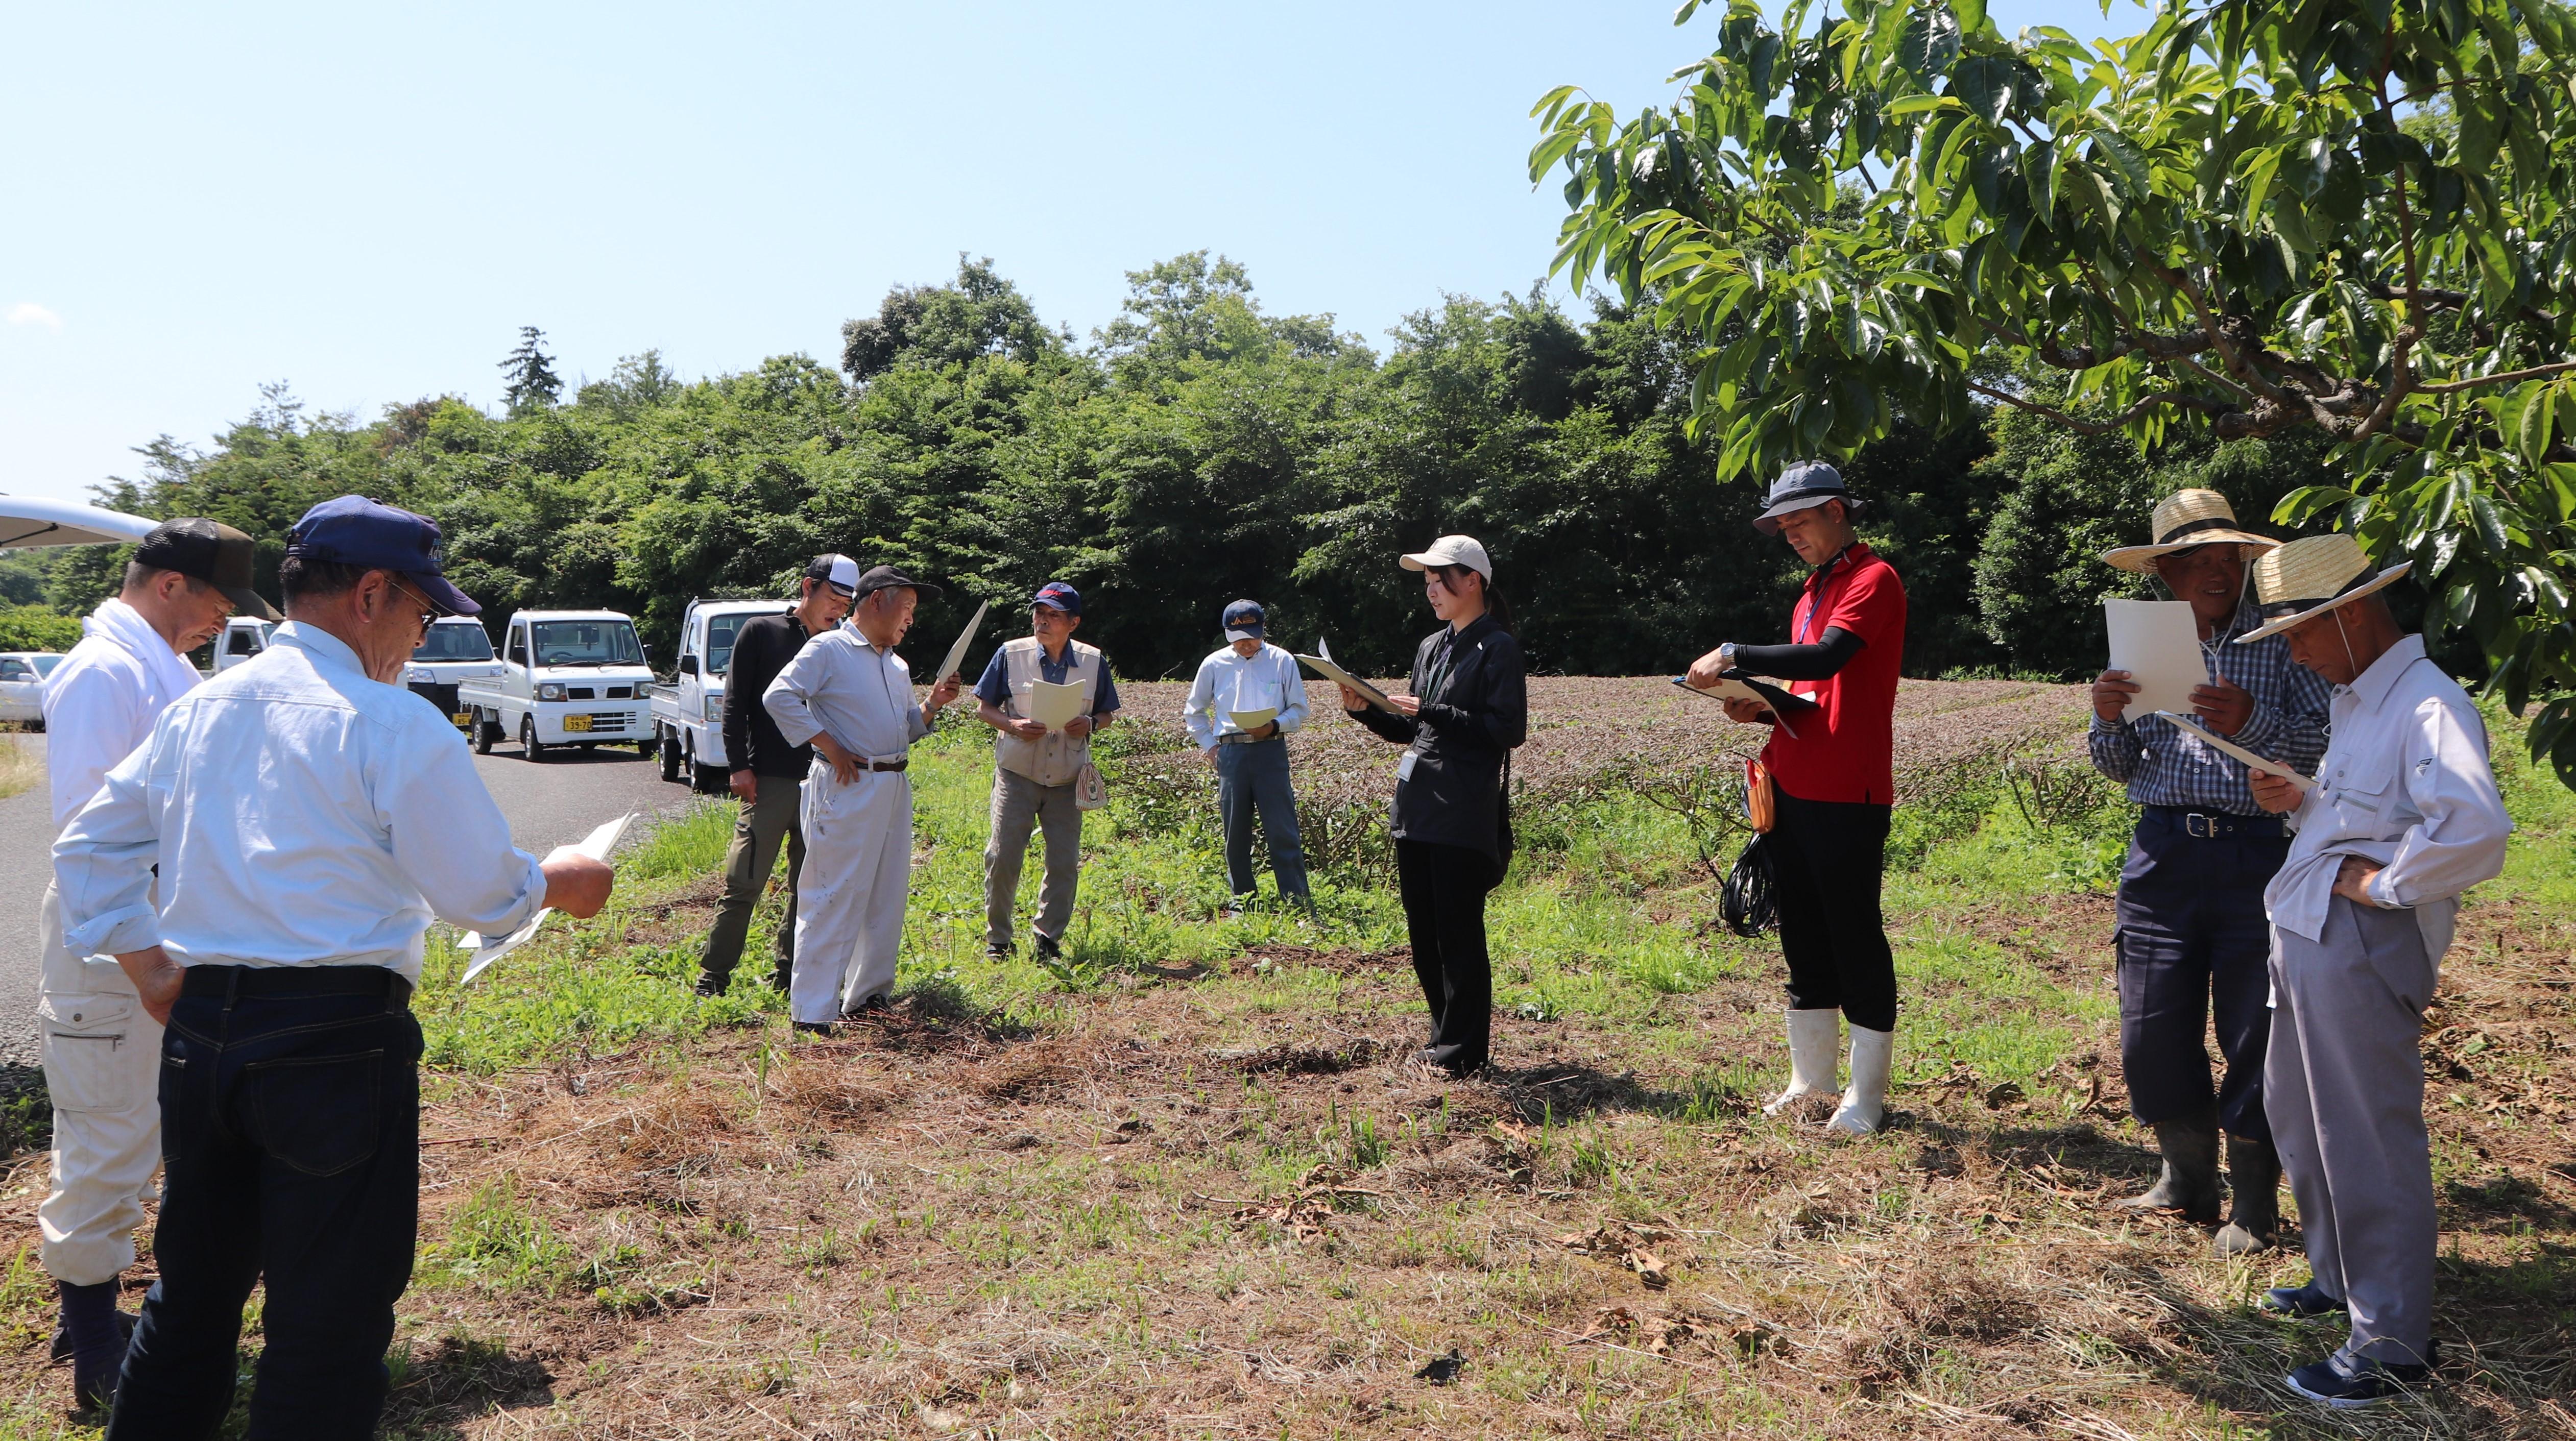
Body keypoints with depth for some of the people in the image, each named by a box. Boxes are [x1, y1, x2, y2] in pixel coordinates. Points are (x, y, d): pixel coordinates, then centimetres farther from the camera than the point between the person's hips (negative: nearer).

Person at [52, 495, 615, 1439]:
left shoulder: (195, 711, 10)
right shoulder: (395, 725, -13)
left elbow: (88, 849, 17)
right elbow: (482, 897, -11)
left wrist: (153, 975, 17)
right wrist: (558, 882, 8)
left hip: (197, 1035, 7)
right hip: (338, 1038, -7)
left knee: (194, 1289, 23)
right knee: (329, 1323, 6)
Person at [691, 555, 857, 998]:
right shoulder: (760, 633, 3)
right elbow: (735, 704, 0)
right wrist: (740, 766, -8)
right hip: (767, 782, -4)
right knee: (743, 884, -5)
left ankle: (791, 974, 18)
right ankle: (712, 978, 4)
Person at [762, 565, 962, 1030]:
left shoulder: (897, 665, 20)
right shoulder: (828, 650, -5)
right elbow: (778, 697, -15)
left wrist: (933, 705, 6)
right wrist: (829, 746, -16)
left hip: (895, 787, 8)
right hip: (847, 787, -8)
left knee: (889, 896, 11)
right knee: (836, 897, -8)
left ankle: (868, 993, 24)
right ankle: (812, 1012, -4)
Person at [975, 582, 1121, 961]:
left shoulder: (1093, 661, 2)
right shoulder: (1011, 655, -3)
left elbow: (1107, 713, 11)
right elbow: (983, 707, 3)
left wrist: (1091, 724, -13)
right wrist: (1013, 726, -17)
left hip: (1066, 781, 2)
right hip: (1017, 775, -1)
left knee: (1064, 864, 3)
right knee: (1003, 859, -2)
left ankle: (1048, 937, 19)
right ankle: (997, 940, 14)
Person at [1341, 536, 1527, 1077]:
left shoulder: (1497, 648, -5)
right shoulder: (1431, 647, 18)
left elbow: (1509, 729, -15)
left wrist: (1433, 713, -17)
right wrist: (1365, 711, 3)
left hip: (1463, 814, -8)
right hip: (1415, 808, 8)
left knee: (1458, 935, -4)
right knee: (1424, 935, 11)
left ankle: (1464, 1051, 6)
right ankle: (1447, 1037, 23)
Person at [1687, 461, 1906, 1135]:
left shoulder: (1873, 580, -7)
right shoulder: (1813, 591, 21)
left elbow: (1828, 657, -24)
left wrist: (1734, 655, -21)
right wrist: (1763, 709, 7)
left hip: (1847, 796, -9)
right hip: (1792, 788, 9)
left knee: (1855, 939, -3)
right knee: (1802, 934, 12)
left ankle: (1867, 1095, 7)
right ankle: (1811, 1081, 22)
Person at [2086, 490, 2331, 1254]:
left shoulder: (2279, 641, 2)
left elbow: (2329, 741, -8)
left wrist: (2253, 722, -23)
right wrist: (2108, 719, -6)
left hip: (2255, 855, -3)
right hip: (2162, 855, 3)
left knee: (2255, 1038, 3)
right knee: (2151, 1035, 5)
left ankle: (2253, 1205, 21)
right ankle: (2188, 1179, 28)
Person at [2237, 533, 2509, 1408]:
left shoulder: (2428, 705, -16)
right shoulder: (2354, 702, 16)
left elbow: (2476, 828, -33)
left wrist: (2383, 883, -21)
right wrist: (2300, 804, 7)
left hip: (2363, 945, -10)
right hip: (2306, 936, 10)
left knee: (2369, 1138, -2)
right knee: (2296, 1113, 21)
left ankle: (2391, 1346, 10)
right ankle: (2340, 1277, 39)